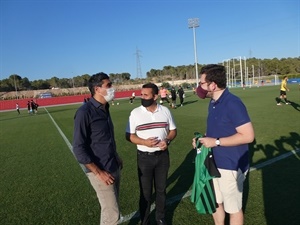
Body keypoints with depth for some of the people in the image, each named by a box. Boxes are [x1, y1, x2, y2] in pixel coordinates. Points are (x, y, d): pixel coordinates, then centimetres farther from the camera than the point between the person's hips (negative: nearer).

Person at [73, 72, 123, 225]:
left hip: (113, 168, 8)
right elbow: (79, 149, -20)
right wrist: (98, 172, -19)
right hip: (101, 172, -7)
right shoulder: (85, 112, -19)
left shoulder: (104, 108, 6)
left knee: (110, 208, 20)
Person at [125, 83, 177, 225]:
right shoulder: (135, 113, -9)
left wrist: (167, 140, -15)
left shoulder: (165, 111, -3)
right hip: (144, 157, -2)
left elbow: (173, 130, 6)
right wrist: (144, 142, -23)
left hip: (162, 156, 2)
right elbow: (129, 136, -6)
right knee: (145, 192, 10)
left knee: (161, 189, 18)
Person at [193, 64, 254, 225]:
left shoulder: (232, 103, -23)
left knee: (233, 208, 14)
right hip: (214, 163, 9)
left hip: (231, 166, -8)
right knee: (215, 202, 24)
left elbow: (248, 136, -26)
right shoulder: (213, 103, 5)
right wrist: (203, 139, -1)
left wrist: (216, 142, -24)